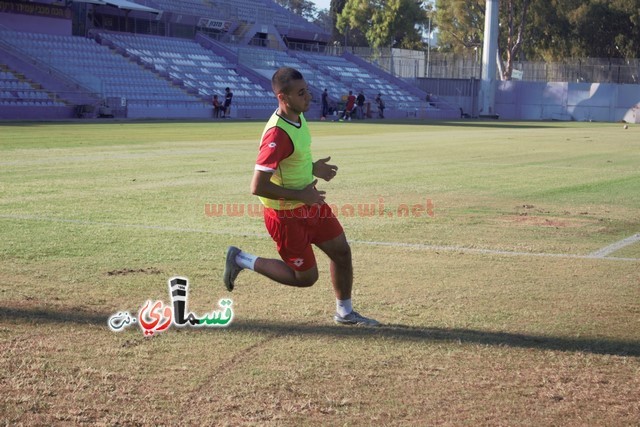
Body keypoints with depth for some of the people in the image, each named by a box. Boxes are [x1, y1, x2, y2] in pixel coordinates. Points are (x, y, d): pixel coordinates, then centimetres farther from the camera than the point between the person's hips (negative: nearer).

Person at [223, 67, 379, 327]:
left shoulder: (298, 115, -1)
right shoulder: (277, 134, -31)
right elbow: (258, 187, -31)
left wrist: (312, 168, 4)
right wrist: (300, 195, -23)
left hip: (309, 203, 9)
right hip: (286, 214, -9)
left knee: (341, 251, 12)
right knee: (306, 277, 4)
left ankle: (344, 313, 30)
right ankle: (242, 260, 18)